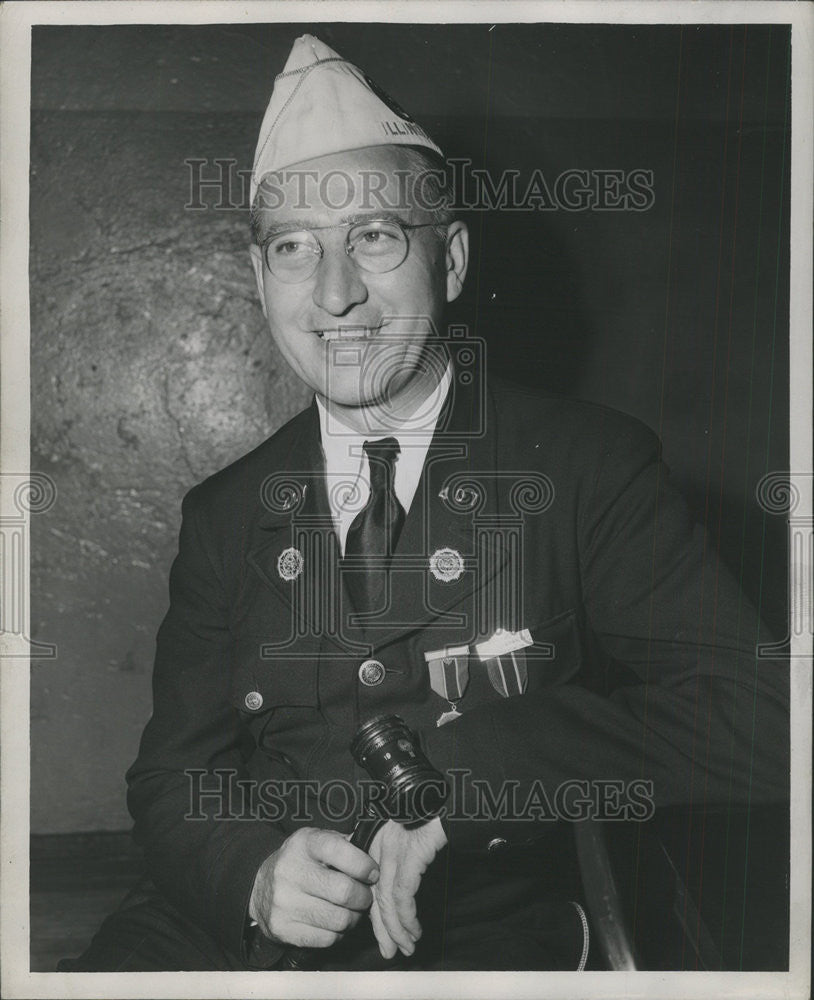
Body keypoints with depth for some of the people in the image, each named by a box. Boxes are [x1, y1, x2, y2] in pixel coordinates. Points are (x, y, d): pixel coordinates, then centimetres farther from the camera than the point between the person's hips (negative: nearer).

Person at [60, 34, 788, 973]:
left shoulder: (590, 465, -2)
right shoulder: (226, 516, 9)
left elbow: (754, 721, -10)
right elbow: (173, 777, 8)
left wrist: (461, 772, -19)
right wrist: (255, 874, -14)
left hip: (492, 930, -2)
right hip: (249, 926, 3)